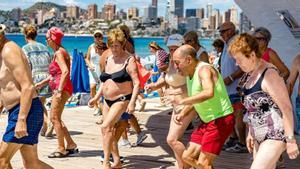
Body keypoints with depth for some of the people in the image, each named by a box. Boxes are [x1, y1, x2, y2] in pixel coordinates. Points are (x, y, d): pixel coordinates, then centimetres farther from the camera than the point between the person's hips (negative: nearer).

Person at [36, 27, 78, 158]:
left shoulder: (59, 53, -12)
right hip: (59, 88, 10)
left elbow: (65, 71, -24)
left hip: (62, 88, -10)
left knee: (54, 118, -6)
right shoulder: (58, 52, 18)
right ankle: (71, 145, 18)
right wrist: (42, 83, 24)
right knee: (56, 118, 13)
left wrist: (59, 90, -28)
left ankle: (61, 149, -1)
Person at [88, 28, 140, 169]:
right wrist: (96, 98, 14)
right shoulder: (108, 60, 11)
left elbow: (136, 83, -15)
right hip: (108, 100, 8)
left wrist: (132, 102, -24)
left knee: (106, 126, -20)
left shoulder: (129, 60, -10)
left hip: (122, 99, -8)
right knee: (109, 131, 8)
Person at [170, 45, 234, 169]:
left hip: (221, 119, -10)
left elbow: (209, 93, -39)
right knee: (188, 156, 11)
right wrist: (182, 114, 5)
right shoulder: (190, 74, 10)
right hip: (208, 121, 10)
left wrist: (182, 101, -36)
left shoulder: (204, 69, -19)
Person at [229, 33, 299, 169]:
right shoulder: (249, 74, 9)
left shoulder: (269, 75, -18)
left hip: (275, 136, -9)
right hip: (260, 136, 9)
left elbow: (286, 108, -19)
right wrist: (251, 133, 19)